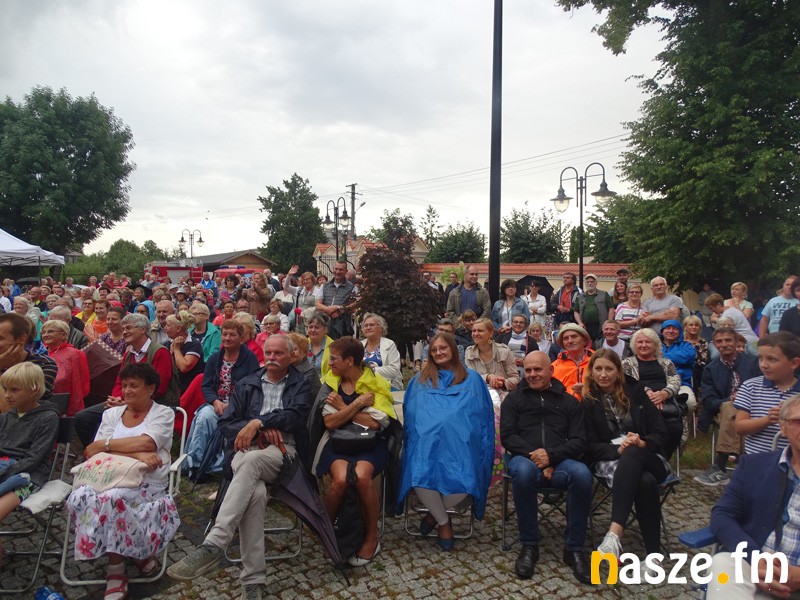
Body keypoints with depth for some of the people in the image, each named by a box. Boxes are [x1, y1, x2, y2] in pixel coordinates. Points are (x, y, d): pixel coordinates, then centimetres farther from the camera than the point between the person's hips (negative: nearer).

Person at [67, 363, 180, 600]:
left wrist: (104, 444, -6)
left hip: (147, 482, -4)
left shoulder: (163, 413, 6)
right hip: (111, 477, 4)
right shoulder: (112, 414, 18)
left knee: (112, 498, -33)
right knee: (79, 498, -26)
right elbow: (94, 453, 2)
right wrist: (136, 454, -12)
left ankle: (116, 569, -7)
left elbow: (146, 442, -14)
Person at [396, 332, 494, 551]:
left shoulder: (472, 379, 20)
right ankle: (443, 521, 4)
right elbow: (410, 413, 21)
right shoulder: (420, 380, 23)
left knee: (463, 485, -29)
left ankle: (435, 514, 6)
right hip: (426, 441, 1)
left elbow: (484, 414, 16)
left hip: (460, 443, 0)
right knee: (421, 481, -30)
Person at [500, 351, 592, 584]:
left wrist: (550, 455, -11)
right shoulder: (514, 399, 16)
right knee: (524, 471, -38)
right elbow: (507, 436, 4)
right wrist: (534, 455, -12)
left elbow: (578, 441, 7)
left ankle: (574, 548, -14)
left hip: (559, 461, 1)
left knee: (582, 474, -34)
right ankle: (529, 545, -18)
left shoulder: (568, 401, 18)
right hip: (524, 458, -1)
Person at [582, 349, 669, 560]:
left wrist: (641, 444, -15)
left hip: (647, 459, 1)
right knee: (646, 482, -37)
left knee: (633, 454, -39)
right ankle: (653, 555, -40)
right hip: (609, 461, -1)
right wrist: (618, 449, -19)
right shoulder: (587, 403, 8)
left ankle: (615, 533, -51)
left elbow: (660, 433, 8)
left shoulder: (635, 394, 13)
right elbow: (591, 446, 1)